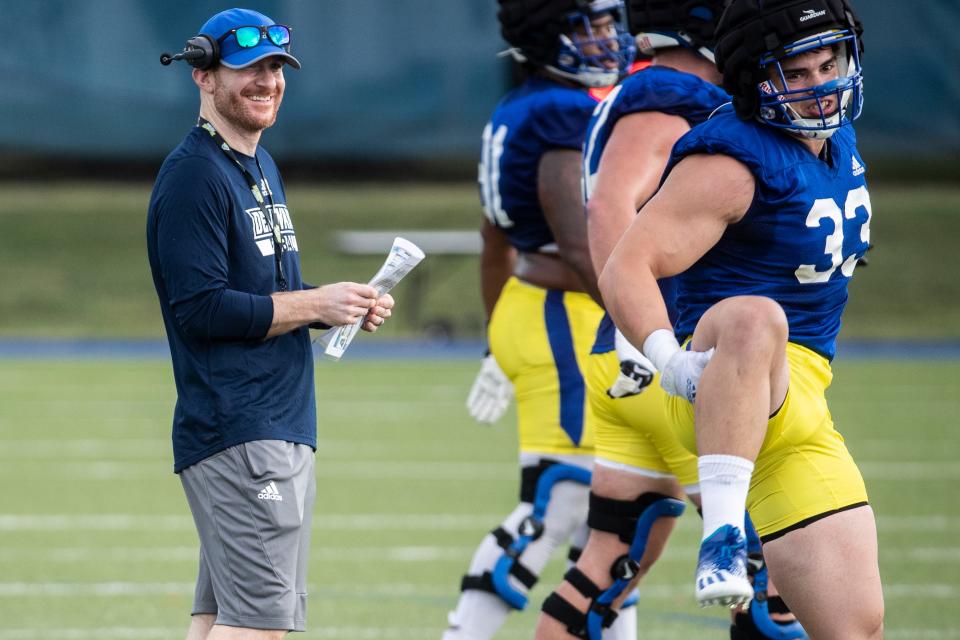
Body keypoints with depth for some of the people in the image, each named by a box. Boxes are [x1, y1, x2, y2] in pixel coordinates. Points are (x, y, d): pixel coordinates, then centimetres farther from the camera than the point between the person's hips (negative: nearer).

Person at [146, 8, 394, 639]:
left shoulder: (262, 167, 20)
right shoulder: (194, 175, -12)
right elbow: (198, 309, -19)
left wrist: (347, 306, 8)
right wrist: (314, 305, -15)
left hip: (284, 426, 10)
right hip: (238, 433, -10)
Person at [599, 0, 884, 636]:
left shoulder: (837, 139, 12)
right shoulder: (732, 160, -14)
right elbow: (627, 268, -22)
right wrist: (668, 357, -38)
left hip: (799, 403, 8)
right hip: (717, 385, -8)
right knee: (754, 318, -45)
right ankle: (722, 534, -50)